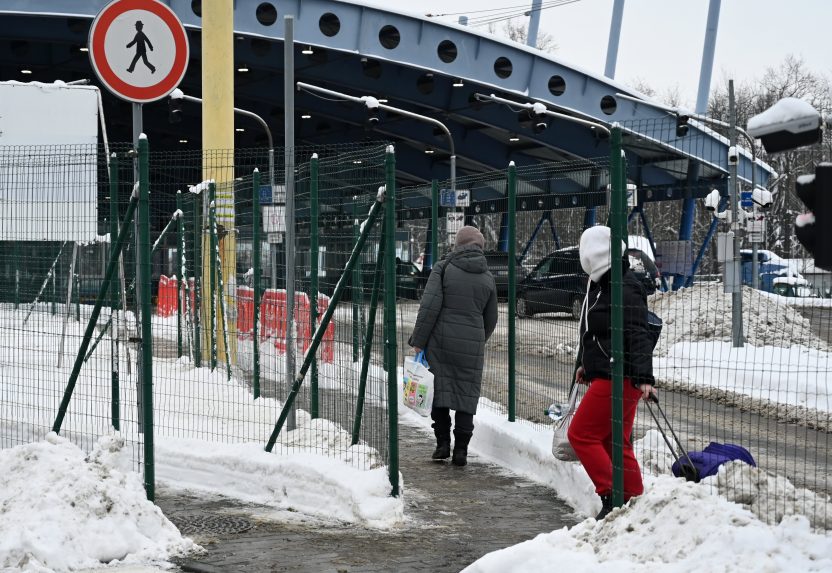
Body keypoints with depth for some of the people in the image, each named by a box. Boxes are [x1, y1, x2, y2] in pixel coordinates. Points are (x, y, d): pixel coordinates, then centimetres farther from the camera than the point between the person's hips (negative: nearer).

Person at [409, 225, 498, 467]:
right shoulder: (487, 277, 9)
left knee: (438, 391, 8)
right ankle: (461, 449, 3)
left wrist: (418, 341, -6)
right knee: (467, 395, 6)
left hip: (441, 339, -2)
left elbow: (429, 306, -10)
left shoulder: (443, 268, -3)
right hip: (473, 344, 3)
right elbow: (491, 319, 16)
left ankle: (443, 442, 4)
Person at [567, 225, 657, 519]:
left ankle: (612, 496, -7)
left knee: (581, 435, -7)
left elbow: (638, 336, -25)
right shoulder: (602, 285, 15)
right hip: (608, 376, 10)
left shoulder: (624, 289, -17)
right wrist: (587, 364, 36)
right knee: (614, 442, 13)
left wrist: (644, 377, -32)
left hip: (618, 378, -10)